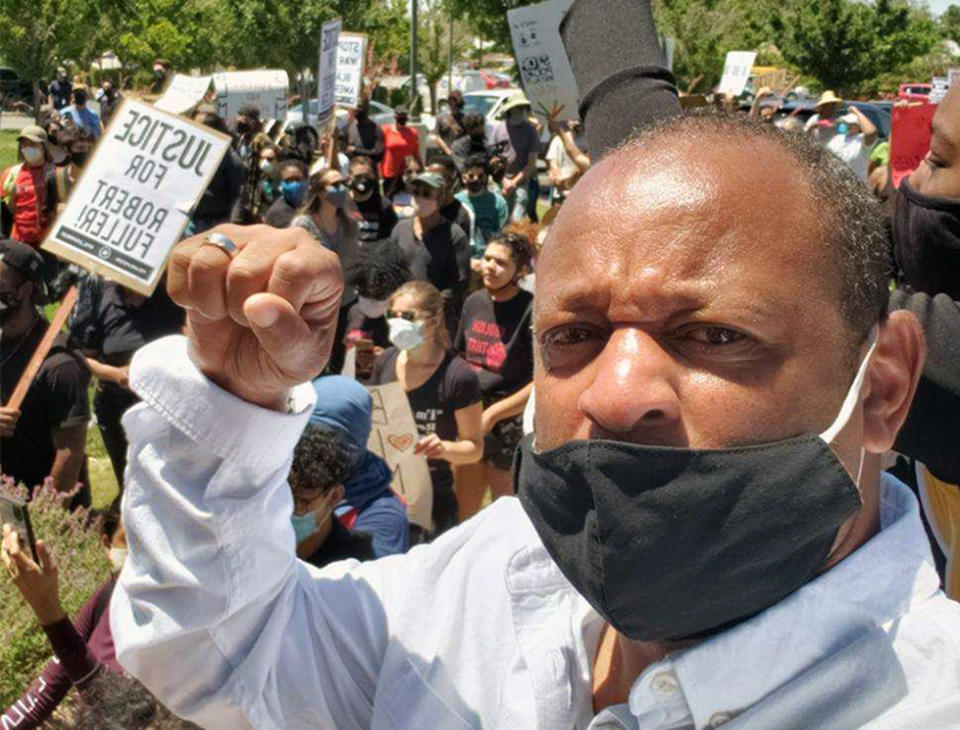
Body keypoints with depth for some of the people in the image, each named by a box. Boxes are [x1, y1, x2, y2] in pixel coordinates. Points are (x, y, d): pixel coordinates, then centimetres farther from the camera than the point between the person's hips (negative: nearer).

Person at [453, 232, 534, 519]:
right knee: (465, 501, 17)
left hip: (510, 421, -6)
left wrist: (492, 414, -15)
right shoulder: (474, 302, 7)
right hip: (469, 415, 6)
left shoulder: (532, 312, -13)